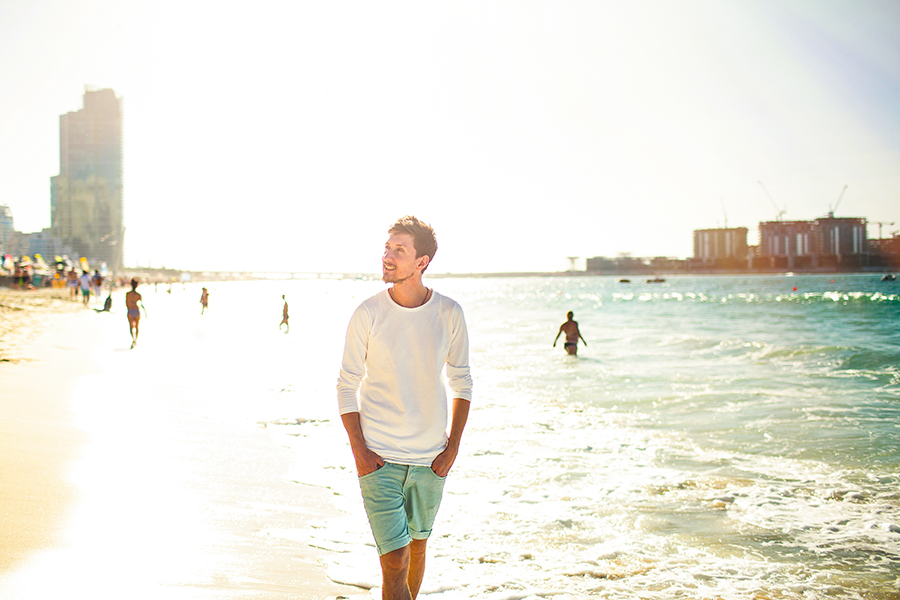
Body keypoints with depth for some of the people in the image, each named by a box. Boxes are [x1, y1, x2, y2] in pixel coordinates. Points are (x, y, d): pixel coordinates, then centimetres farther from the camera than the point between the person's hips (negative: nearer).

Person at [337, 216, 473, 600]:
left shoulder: (449, 314, -4)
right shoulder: (367, 314, -8)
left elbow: (461, 383, 7)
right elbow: (346, 386, -2)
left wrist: (452, 448, 0)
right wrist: (359, 451, -9)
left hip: (430, 459, 3)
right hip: (378, 457, -2)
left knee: (417, 546, 17)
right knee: (394, 561, -8)